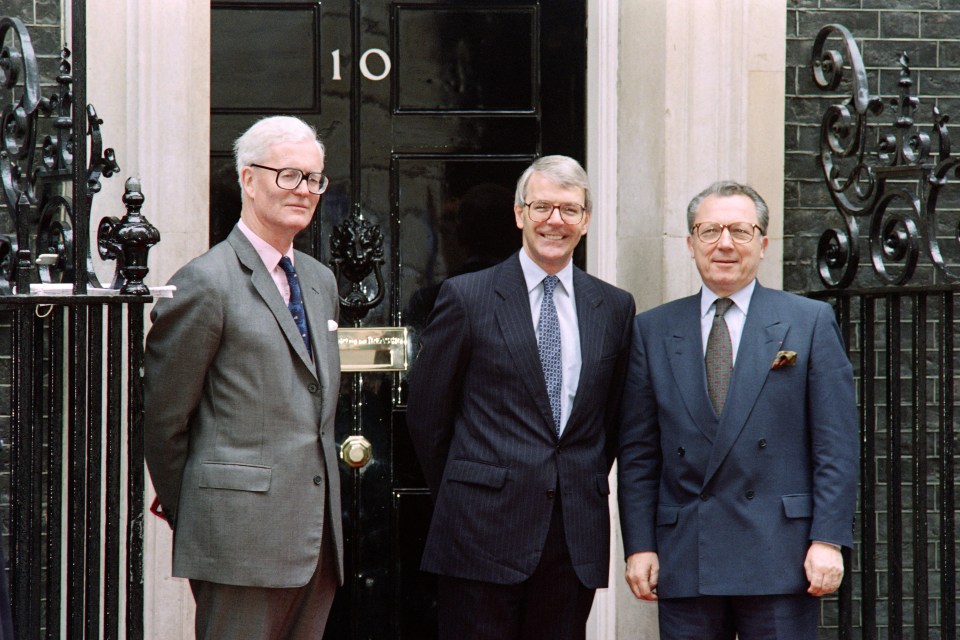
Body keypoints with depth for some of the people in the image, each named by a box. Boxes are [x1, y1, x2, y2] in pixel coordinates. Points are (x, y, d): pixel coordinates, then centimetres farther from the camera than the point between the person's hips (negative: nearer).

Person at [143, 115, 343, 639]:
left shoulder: (321, 282, 17)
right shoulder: (207, 283, -8)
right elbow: (161, 417, -6)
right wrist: (192, 522, 2)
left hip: (316, 538, 7)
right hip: (242, 537, -7)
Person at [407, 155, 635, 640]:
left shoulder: (614, 307, 11)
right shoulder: (466, 297, 0)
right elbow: (426, 412, 4)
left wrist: (588, 486, 10)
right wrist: (462, 499, 7)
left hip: (577, 537, 3)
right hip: (485, 530, -3)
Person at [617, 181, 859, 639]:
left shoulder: (810, 322, 5)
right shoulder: (653, 331, 11)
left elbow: (836, 444, 1)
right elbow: (637, 452, 9)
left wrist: (828, 540, -8)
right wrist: (639, 545, 1)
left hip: (780, 554, -2)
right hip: (684, 563, 2)